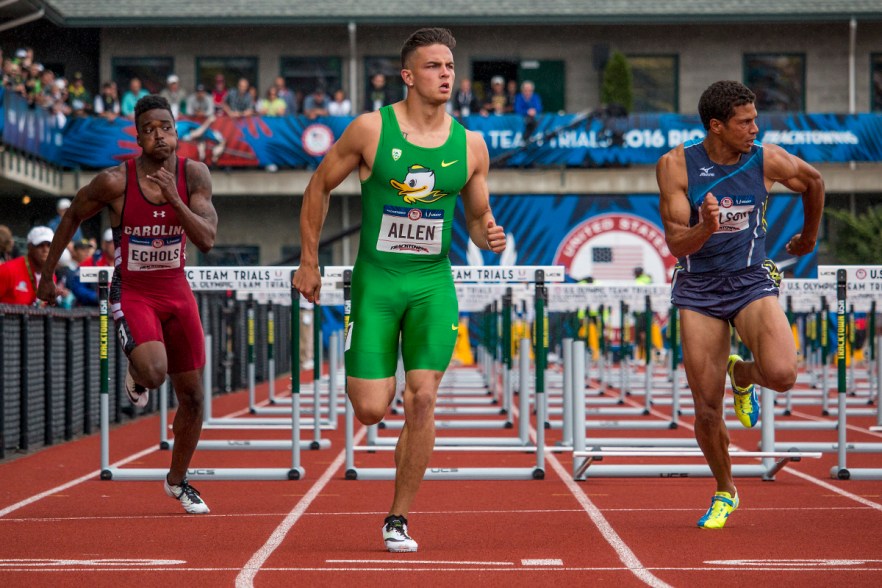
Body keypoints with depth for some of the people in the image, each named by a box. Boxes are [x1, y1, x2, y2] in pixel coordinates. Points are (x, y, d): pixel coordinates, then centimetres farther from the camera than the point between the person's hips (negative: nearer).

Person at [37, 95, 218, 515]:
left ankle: (177, 480, 32)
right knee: (154, 372, -30)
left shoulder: (194, 175, -8)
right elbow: (72, 217, 1)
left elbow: (207, 239, -15)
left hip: (176, 291, 4)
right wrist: (47, 275, 5)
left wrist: (174, 197, -28)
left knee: (192, 394, 9)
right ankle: (135, 374, 11)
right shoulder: (115, 181, -16)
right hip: (132, 293, -4)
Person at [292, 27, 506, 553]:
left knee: (422, 398, -8)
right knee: (371, 410, -6)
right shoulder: (371, 129, -6)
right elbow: (319, 187, 4)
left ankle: (398, 520, 5)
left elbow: (477, 216, 15)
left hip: (434, 283, 2)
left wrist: (488, 236, -9)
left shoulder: (471, 145, 2)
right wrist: (309, 262, 4)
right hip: (376, 279, -2)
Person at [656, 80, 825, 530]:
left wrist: (808, 237, 29)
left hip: (751, 283, 0)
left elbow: (813, 182, 16)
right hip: (698, 290, 0)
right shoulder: (675, 165, -10)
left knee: (781, 374, -26)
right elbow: (676, 243, -12)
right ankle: (725, 492, 26)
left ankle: (742, 375, 12)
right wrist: (706, 227, -33)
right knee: (706, 409, -1)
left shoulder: (768, 160, -6)